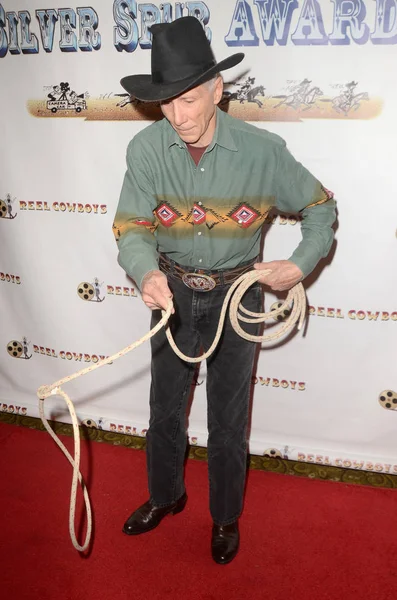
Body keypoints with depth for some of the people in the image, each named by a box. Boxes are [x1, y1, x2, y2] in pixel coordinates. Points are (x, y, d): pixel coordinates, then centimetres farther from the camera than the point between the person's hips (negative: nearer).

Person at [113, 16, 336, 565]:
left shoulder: (261, 150, -18)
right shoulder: (146, 149, -15)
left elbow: (319, 206, -4)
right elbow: (132, 227, -17)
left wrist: (300, 264, -19)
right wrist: (146, 274, -38)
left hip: (236, 293, -2)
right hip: (173, 292, 2)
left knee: (228, 418, 11)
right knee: (165, 406, 17)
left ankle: (226, 516, 36)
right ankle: (166, 495, 44)